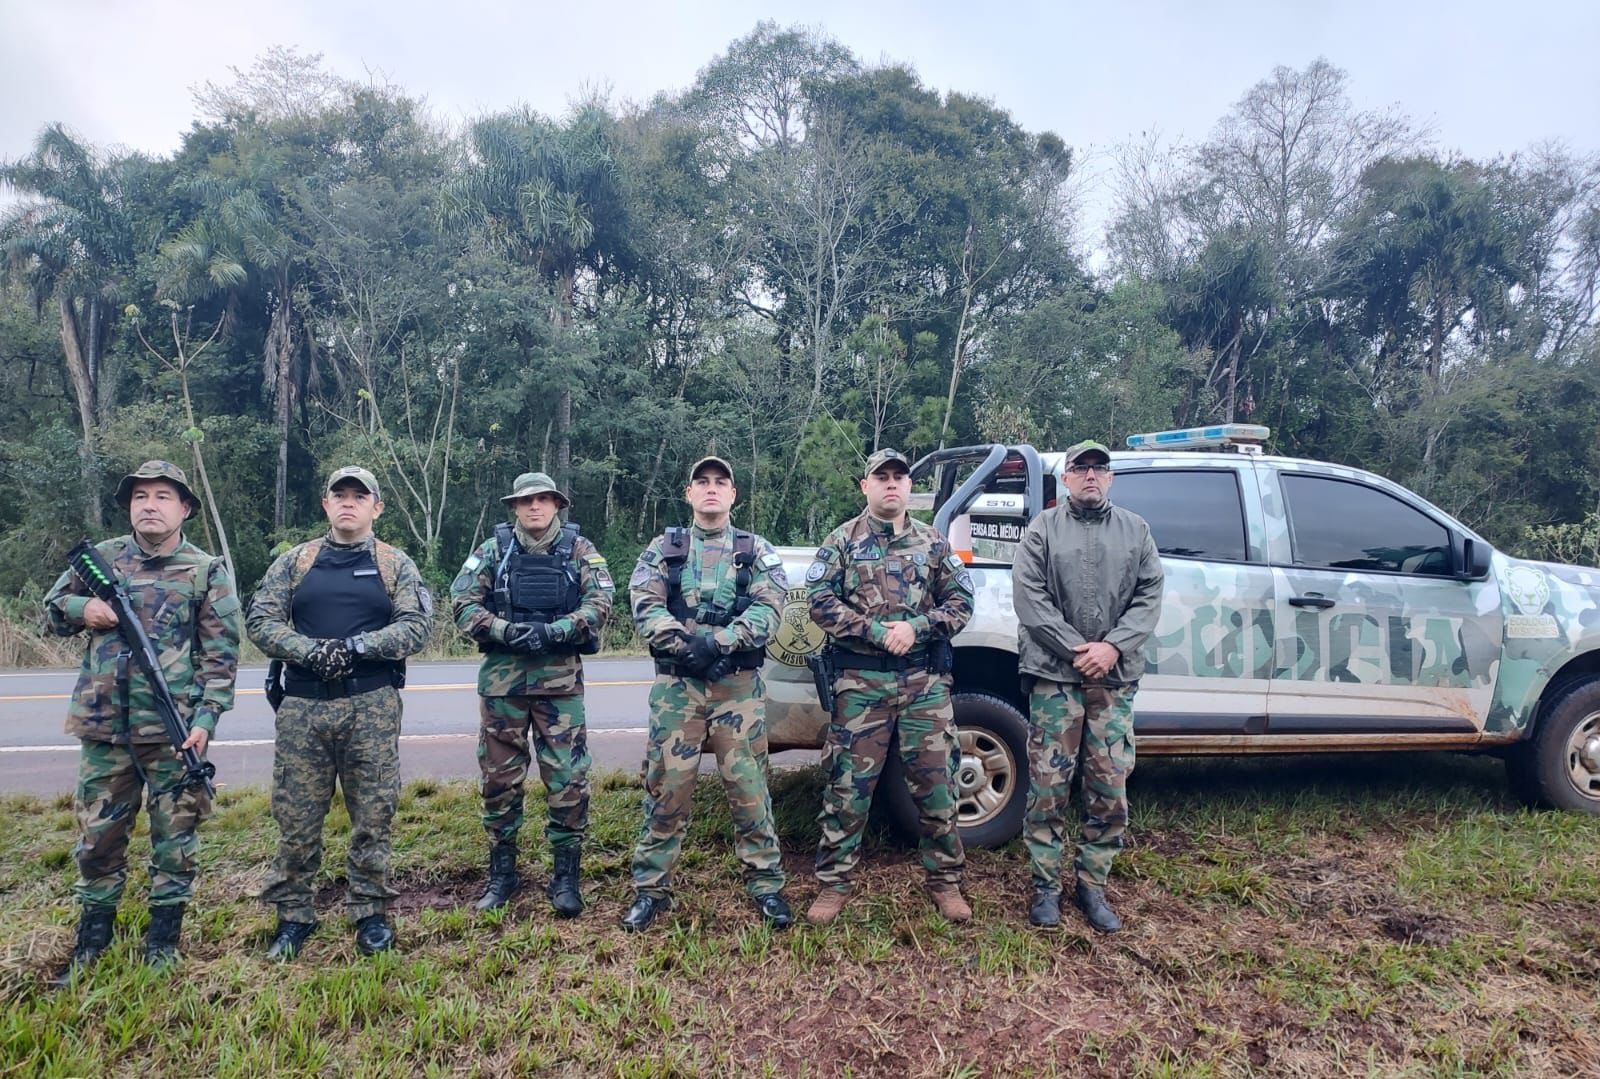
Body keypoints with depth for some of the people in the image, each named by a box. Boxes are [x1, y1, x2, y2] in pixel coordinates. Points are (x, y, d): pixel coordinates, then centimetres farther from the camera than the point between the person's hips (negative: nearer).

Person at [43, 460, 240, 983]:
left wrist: (206, 719, -13)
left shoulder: (208, 571, -2)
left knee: (174, 833, 7)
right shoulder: (102, 557, 7)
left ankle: (164, 937, 23)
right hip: (103, 726, 3)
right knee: (98, 832, 14)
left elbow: (220, 654, -4)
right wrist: (81, 608, -5)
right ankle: (93, 934, 32)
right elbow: (51, 607, 19)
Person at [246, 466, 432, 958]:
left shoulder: (395, 564, 6)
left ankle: (370, 913, 21)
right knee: (295, 816, 8)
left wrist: (357, 646, -16)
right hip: (303, 706, 2)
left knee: (373, 815, 6)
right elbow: (260, 621, 3)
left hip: (373, 707, -1)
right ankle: (293, 915, 25)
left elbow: (417, 626, -4)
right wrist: (310, 650, -14)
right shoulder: (294, 561, 10)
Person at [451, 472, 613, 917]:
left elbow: (599, 604, -6)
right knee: (499, 776, 9)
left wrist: (552, 631, -19)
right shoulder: (493, 550, 6)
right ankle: (502, 872, 25)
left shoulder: (579, 550, 4)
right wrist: (506, 631, -17)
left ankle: (566, 875, 12)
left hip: (560, 677, -1)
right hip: (501, 676, 2)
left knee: (568, 777, -1)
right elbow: (462, 601, -1)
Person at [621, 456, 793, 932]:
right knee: (667, 785, 4)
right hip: (676, 684, 1)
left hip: (739, 685, 0)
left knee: (749, 785, 2)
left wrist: (718, 642, -21)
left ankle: (766, 883, 16)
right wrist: (686, 643, -20)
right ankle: (651, 888, 17)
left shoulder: (758, 551, 9)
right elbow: (646, 607, -3)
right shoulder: (663, 548, 10)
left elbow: (767, 609, -6)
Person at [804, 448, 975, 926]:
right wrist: (877, 631, -14)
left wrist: (915, 626, -11)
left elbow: (960, 600, 6)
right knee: (849, 782, 3)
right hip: (860, 679, -2)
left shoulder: (933, 542, 11)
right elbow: (821, 601, -5)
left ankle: (945, 879, 22)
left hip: (925, 679, 2)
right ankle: (834, 882, 17)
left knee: (935, 780, 6)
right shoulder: (842, 541, 5)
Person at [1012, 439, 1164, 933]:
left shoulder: (1135, 530, 14)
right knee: (1048, 786, 1)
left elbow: (1149, 595, 5)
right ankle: (1046, 885, 15)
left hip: (1115, 678, 3)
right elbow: (1027, 594, -5)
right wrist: (1074, 649, -11)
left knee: (1110, 790, 6)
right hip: (1054, 675, -2)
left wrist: (1114, 647, -9)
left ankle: (1093, 885, 21)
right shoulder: (1044, 528, 5)